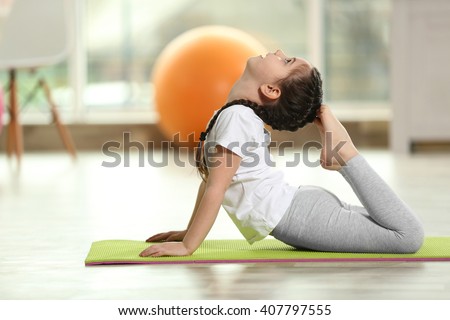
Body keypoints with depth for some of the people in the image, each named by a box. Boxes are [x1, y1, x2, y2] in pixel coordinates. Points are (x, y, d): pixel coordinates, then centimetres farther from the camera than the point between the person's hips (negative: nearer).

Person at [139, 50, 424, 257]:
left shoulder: (237, 116, -16)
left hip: (300, 216, -9)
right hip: (301, 205, 9)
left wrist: (187, 245, -17)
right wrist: (189, 231, 19)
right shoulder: (237, 113, 14)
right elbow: (209, 178, 20)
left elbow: (216, 189, -20)